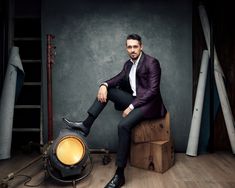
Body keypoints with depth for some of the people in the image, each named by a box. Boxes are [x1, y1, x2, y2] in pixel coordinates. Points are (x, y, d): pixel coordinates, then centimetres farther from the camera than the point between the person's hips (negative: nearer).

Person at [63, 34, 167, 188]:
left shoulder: (152, 62, -11)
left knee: (123, 125, -31)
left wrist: (131, 106, -23)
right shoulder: (128, 64, 13)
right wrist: (104, 85, -13)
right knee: (106, 90, -2)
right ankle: (86, 125, -4)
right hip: (135, 100, 8)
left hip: (149, 103, -8)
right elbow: (118, 79, 11)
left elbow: (153, 90, -19)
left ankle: (120, 175, -21)